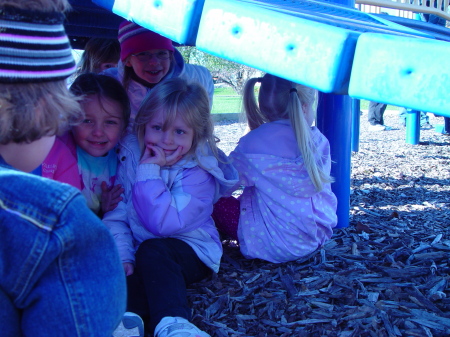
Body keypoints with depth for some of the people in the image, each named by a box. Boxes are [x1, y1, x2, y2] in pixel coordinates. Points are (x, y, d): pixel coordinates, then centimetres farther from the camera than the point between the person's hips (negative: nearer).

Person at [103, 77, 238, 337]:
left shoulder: (199, 171, -14)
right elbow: (116, 216, -3)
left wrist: (149, 171, -24)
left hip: (191, 252, -4)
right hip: (140, 256, 4)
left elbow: (166, 223, -27)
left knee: (152, 250, -34)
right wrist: (122, 257, -18)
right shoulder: (131, 157, -1)